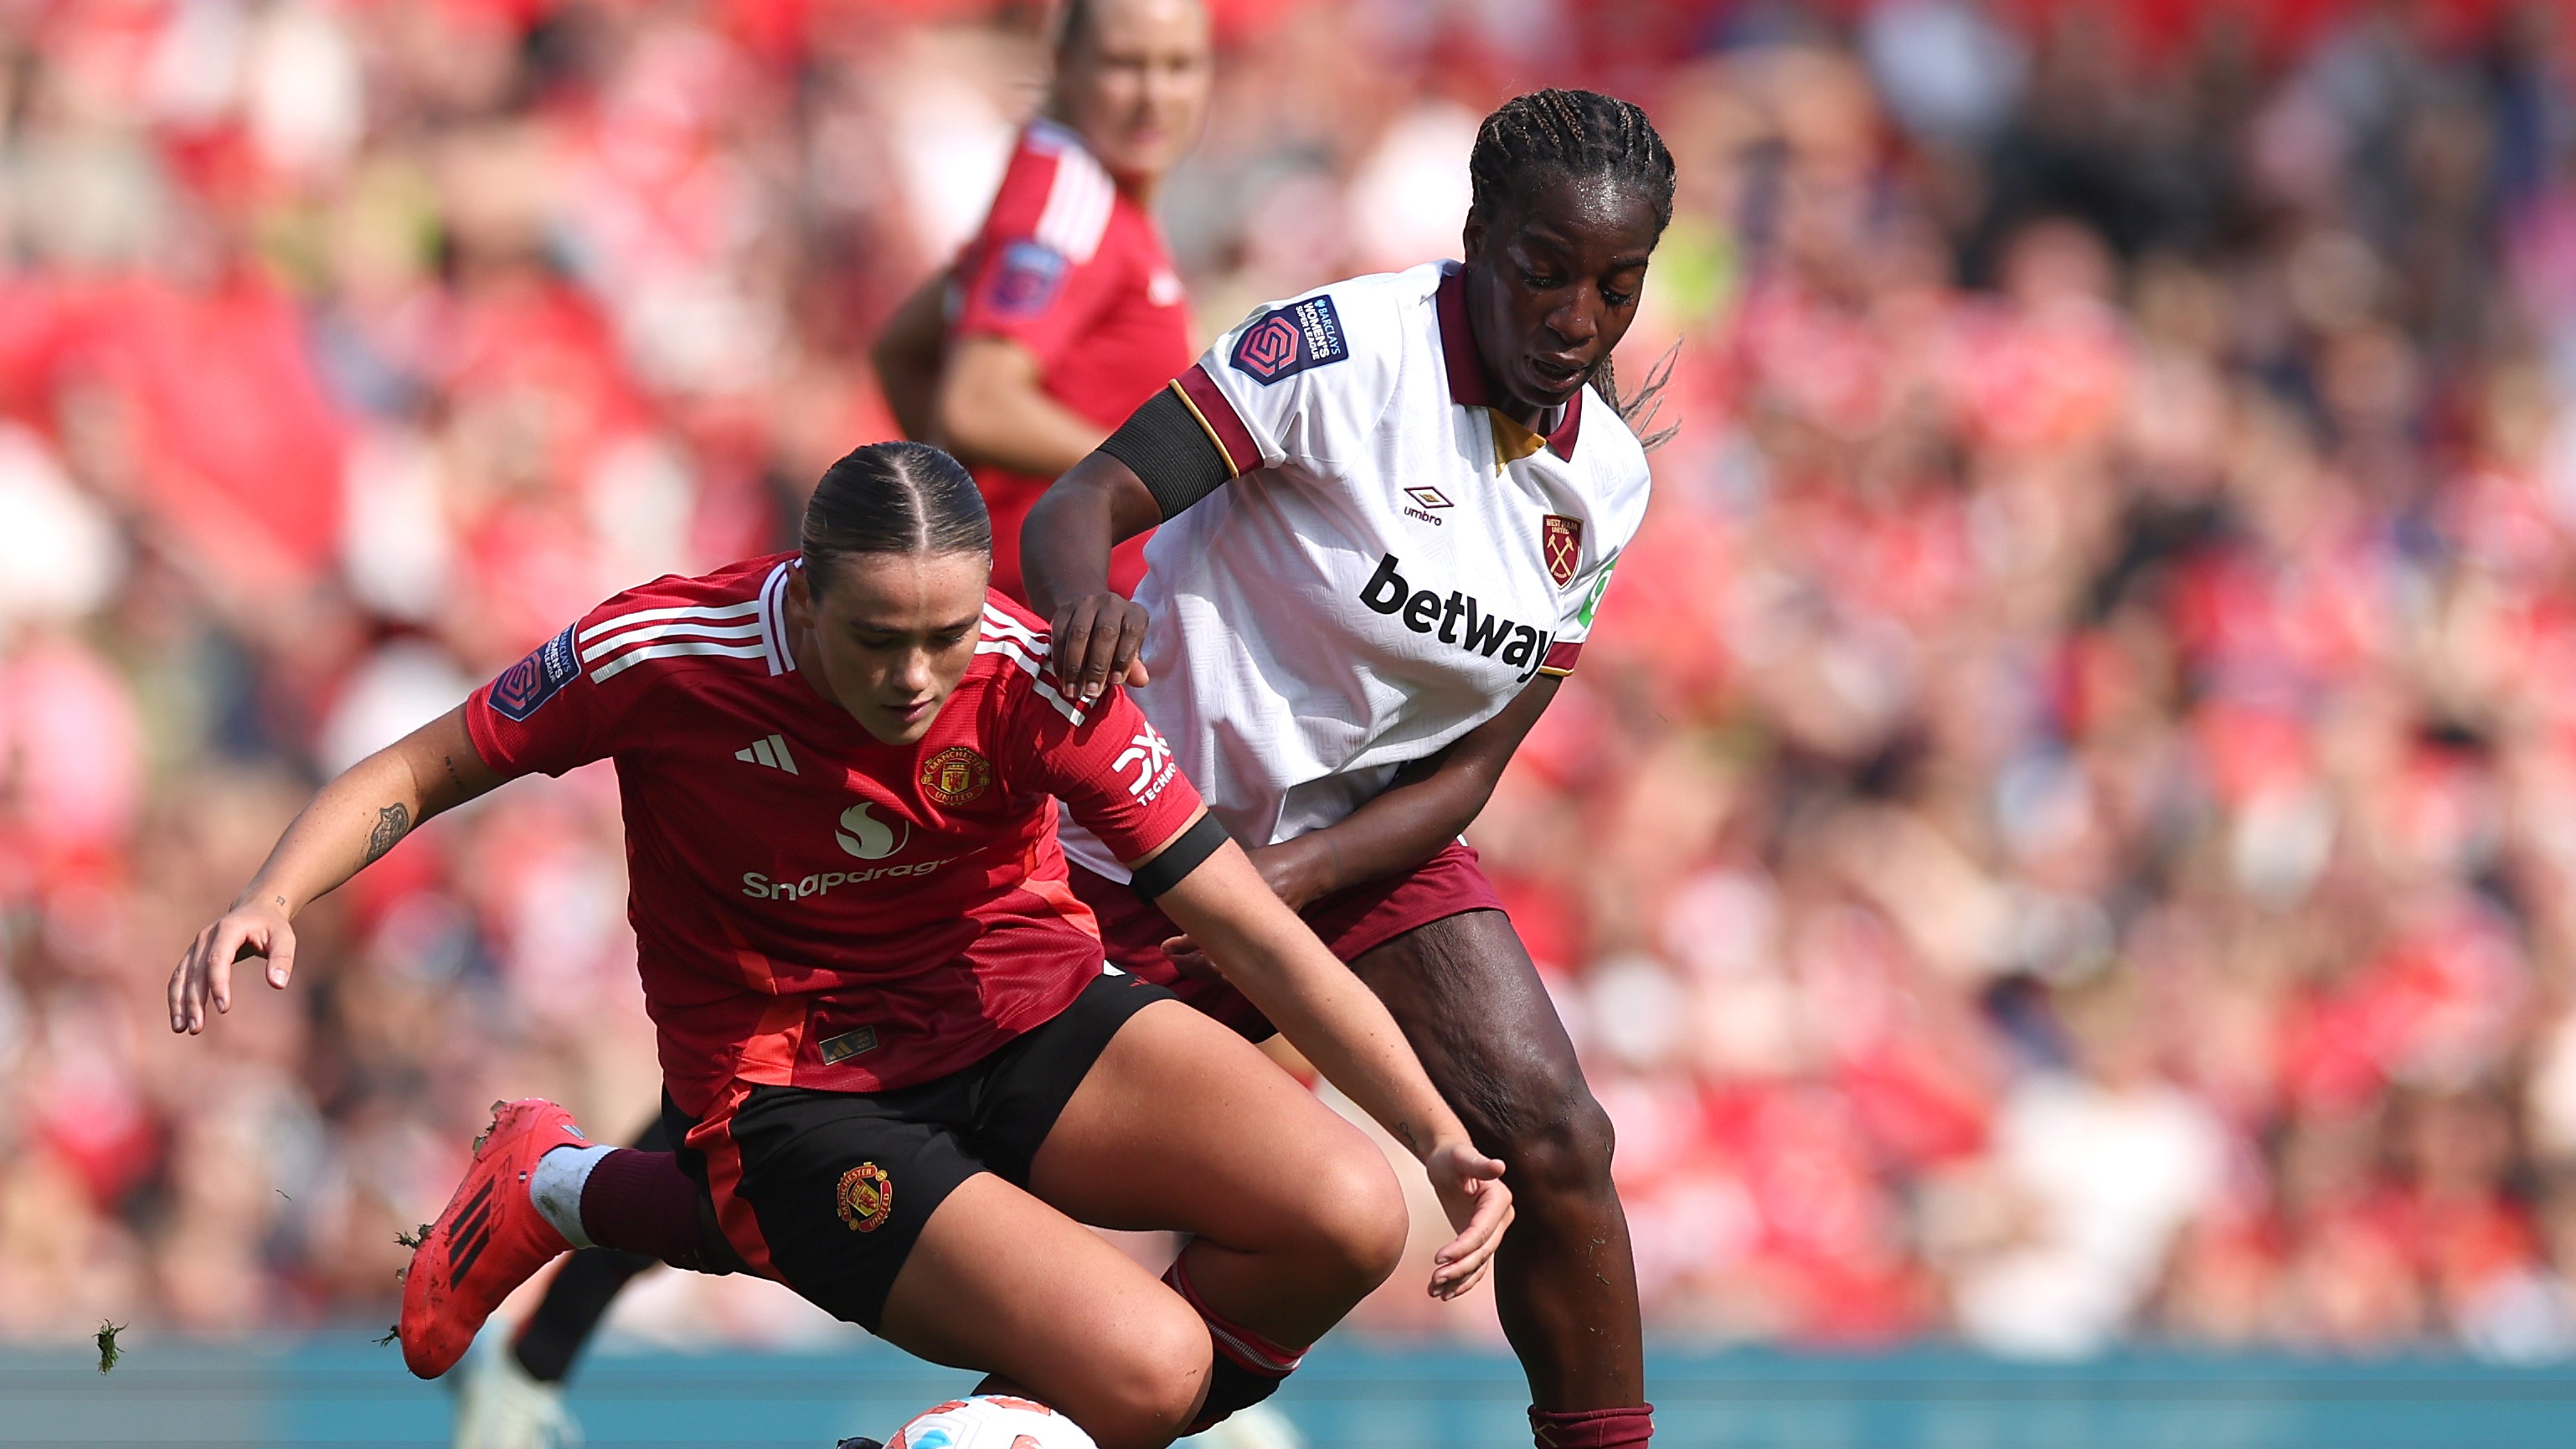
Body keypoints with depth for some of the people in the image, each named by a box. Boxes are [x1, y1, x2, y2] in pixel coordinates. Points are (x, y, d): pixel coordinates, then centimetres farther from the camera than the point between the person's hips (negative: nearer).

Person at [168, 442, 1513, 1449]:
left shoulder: (1033, 683, -17)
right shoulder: (664, 653, -20)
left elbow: (1258, 934, -13)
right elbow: (420, 772, -5)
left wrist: (1442, 1134, -20)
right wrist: (270, 900, -23)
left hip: (1025, 1017, 3)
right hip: (793, 1092, -3)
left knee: (1348, 1219, -23)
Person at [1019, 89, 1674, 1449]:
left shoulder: (1604, 479, -2)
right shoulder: (1343, 347, -19)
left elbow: (1471, 765, -1)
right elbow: (1078, 503, -25)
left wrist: (1289, 877, -18)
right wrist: (1084, 594, -49)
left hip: (1375, 846, 4)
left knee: (1552, 1140, -15)